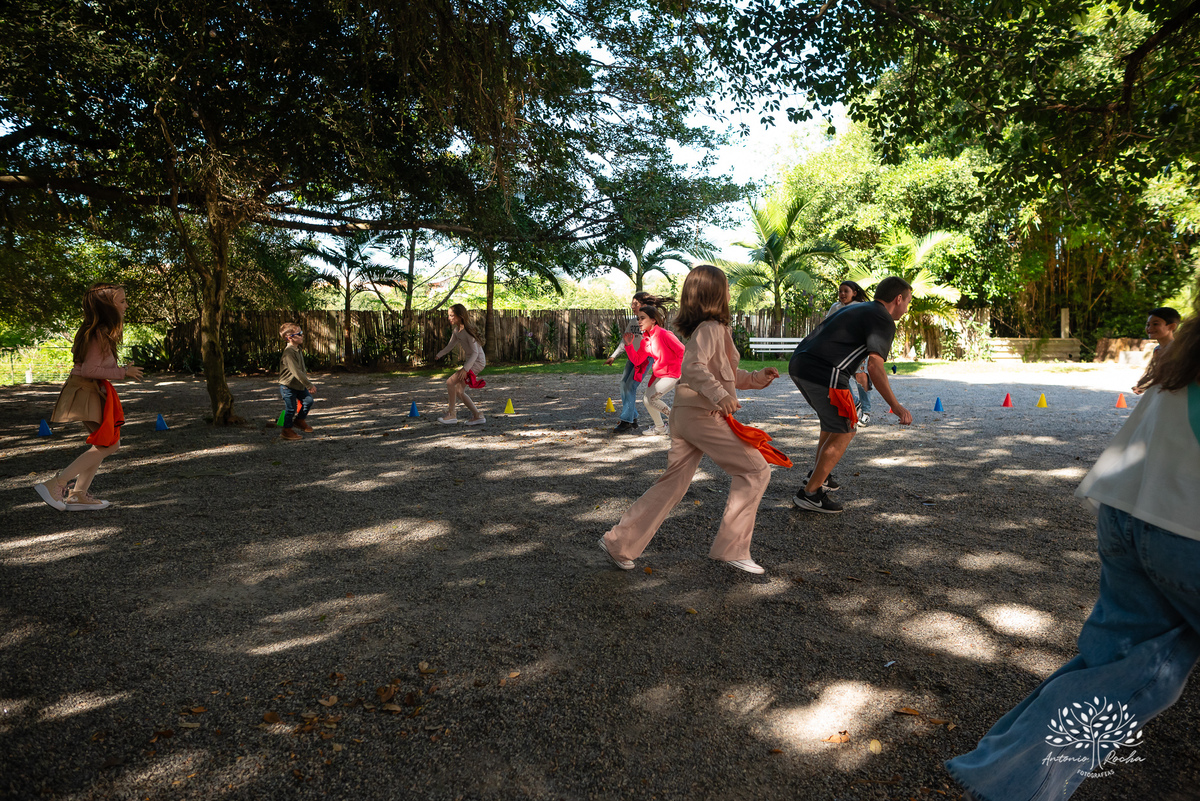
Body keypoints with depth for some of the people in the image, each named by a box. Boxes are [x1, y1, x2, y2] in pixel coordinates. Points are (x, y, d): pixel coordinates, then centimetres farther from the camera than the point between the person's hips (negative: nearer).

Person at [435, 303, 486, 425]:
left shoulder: (467, 330, -20)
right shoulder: (456, 330, 6)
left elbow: (475, 352, -24)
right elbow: (450, 346, 19)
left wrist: (465, 368, -31)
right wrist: (439, 355, 9)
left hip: (477, 362, -10)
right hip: (469, 361, 10)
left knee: (450, 382, -17)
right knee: (459, 391, 9)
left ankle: (451, 414, -8)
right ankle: (478, 416, 15)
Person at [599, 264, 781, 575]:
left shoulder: (709, 328, 19)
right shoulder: (711, 328, -11)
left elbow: (723, 373, 27)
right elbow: (694, 366, -27)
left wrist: (756, 379, 19)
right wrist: (720, 395, -37)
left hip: (686, 415, 9)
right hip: (704, 415, -9)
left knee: (673, 483, 11)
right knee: (755, 470, 0)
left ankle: (620, 542, 12)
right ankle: (732, 548, 2)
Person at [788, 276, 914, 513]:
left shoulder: (856, 308, 25)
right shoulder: (884, 322, -1)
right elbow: (874, 366, -16)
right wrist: (895, 406, -13)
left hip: (798, 362, 9)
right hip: (824, 372, -9)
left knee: (833, 420, 27)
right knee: (844, 431, 5)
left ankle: (820, 476, 34)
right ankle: (810, 493, 6)